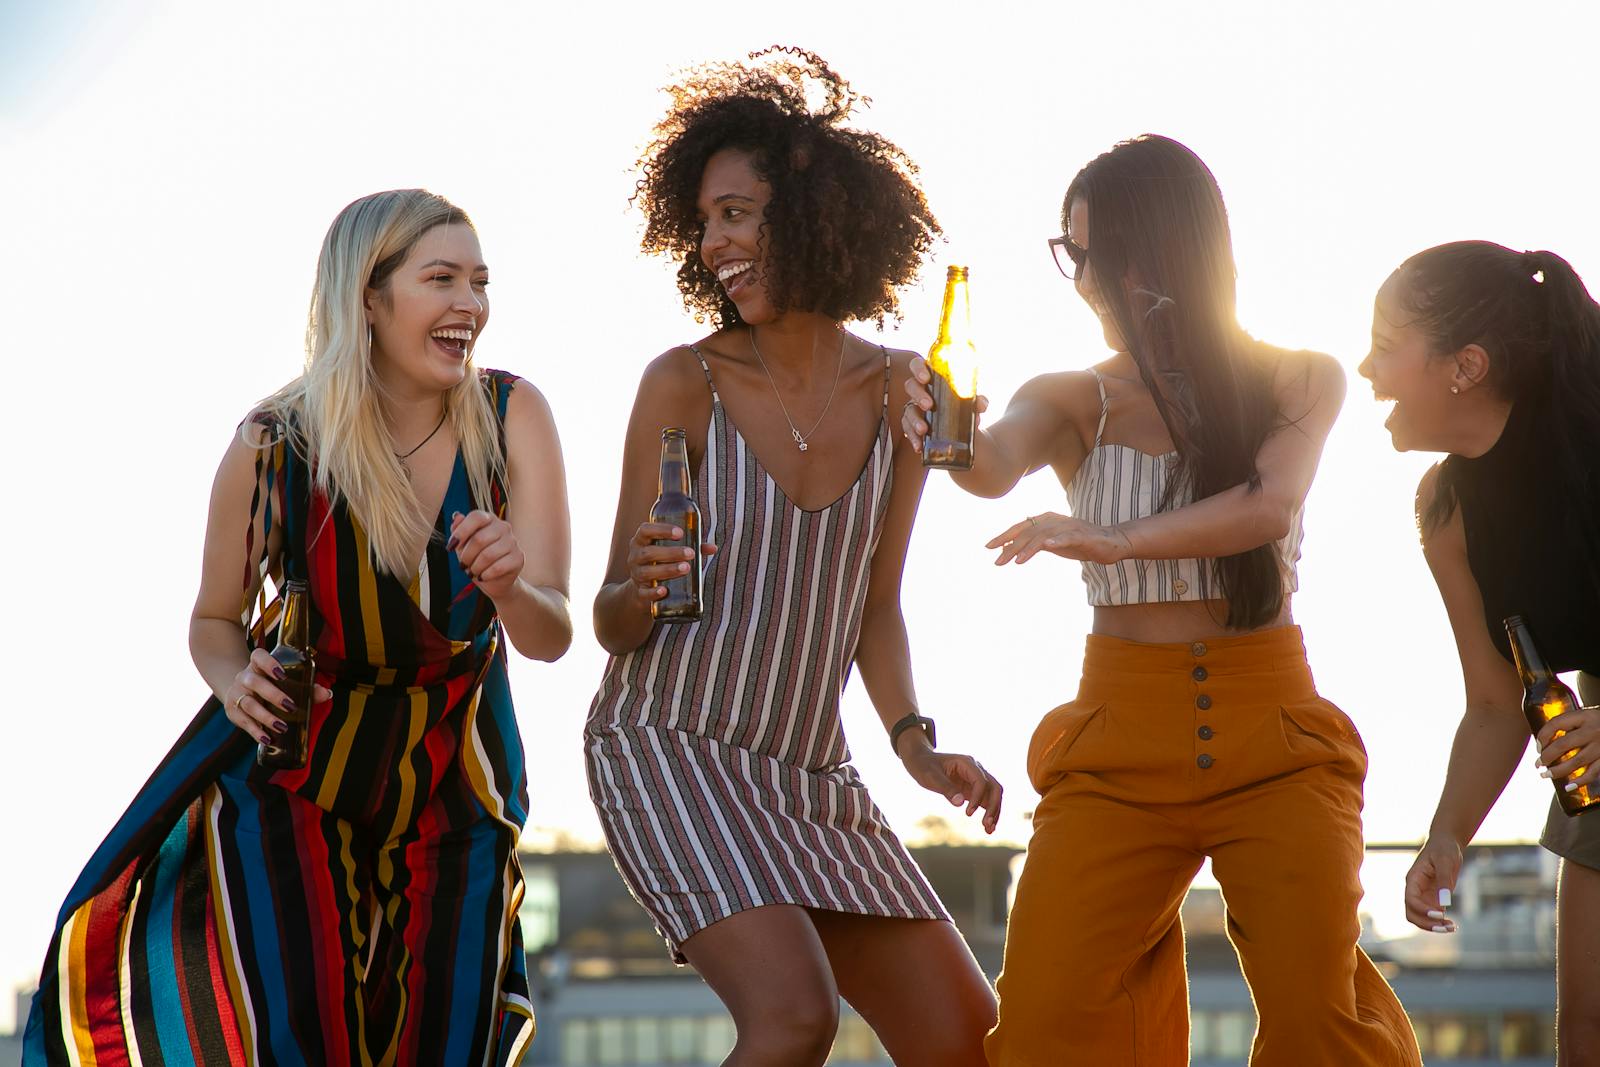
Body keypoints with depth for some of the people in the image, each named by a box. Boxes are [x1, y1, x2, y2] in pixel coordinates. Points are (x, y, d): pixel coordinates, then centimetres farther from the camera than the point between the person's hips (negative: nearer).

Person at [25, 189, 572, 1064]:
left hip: (451, 781, 2)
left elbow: (551, 637, -17)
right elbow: (214, 621, 1)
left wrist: (507, 587, -39)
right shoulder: (272, 447, -15)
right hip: (288, 772, -2)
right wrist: (237, 682, -21)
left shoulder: (511, 418, -14)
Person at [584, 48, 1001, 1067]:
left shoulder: (898, 393, 3)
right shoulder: (685, 385, -7)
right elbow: (611, 625, -4)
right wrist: (642, 589, -26)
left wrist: (915, 741, -2)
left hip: (813, 776, 5)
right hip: (665, 748, -5)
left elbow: (876, 602, 12)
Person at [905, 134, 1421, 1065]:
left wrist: (1113, 540, -30)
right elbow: (998, 465, -15)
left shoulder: (1299, 383, 3)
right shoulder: (1074, 401, 6)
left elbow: (1268, 506, -15)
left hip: (1270, 733, -1)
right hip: (1121, 739, 1)